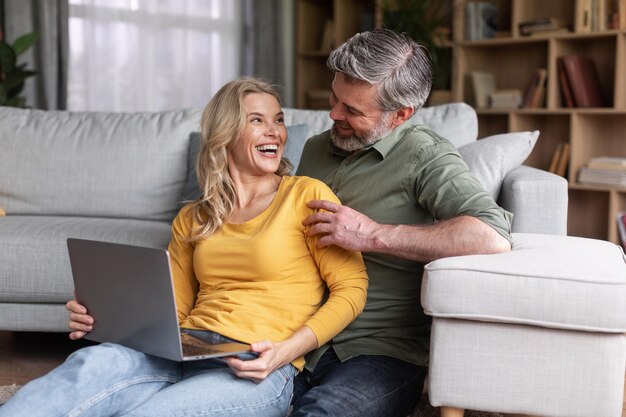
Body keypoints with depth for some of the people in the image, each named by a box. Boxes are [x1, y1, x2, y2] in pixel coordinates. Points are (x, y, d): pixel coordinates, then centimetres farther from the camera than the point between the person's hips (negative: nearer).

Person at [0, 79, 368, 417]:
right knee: (95, 362, -31)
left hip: (257, 372, -4)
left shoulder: (306, 195, 5)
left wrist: (286, 350, -14)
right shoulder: (193, 219, 20)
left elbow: (351, 287, 1)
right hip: (183, 353, 4)